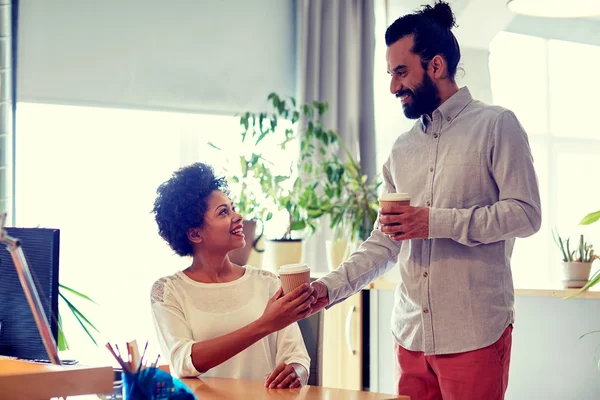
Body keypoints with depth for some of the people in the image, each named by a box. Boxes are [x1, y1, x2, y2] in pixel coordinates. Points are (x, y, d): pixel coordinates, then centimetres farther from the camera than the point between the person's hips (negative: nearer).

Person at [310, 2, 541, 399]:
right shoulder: (402, 149, 14)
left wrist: (437, 222, -16)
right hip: (411, 334, 6)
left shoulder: (495, 125, -2)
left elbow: (525, 214, -10)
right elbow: (384, 243, 13)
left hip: (474, 333, -5)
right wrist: (331, 287, -1)